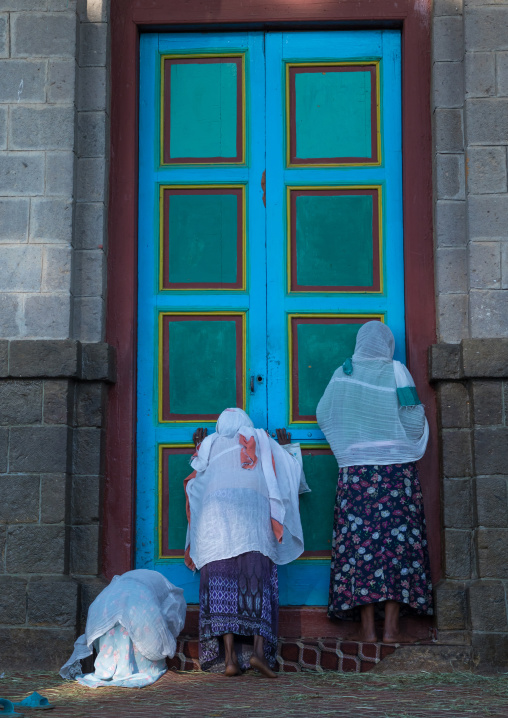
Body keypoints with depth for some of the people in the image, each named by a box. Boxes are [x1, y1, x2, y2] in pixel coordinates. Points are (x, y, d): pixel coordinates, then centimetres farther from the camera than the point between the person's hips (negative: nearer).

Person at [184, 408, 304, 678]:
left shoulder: (211, 444, 26)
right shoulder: (261, 440, 24)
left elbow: (198, 477, 38)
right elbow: (291, 471, 30)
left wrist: (199, 448, 52)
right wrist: (285, 448, 49)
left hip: (215, 510, 1)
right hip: (253, 510, -1)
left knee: (221, 581, -5)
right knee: (257, 578, -5)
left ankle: (229, 656, -17)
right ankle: (258, 649, -22)